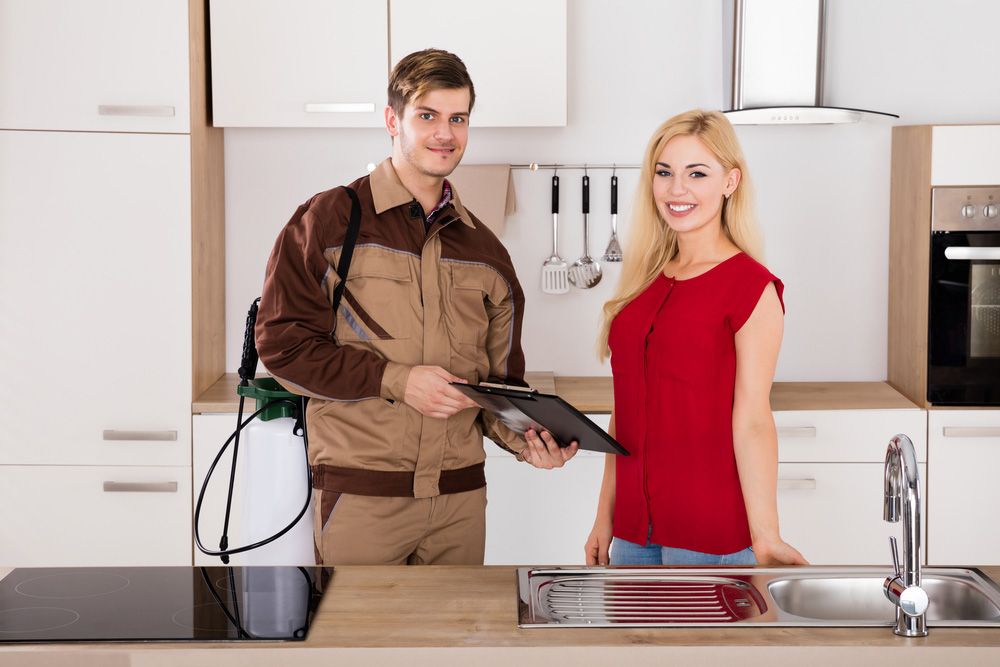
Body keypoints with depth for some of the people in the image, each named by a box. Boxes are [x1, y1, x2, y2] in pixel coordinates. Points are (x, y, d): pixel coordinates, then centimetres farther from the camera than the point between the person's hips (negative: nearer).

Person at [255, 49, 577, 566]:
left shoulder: (485, 251, 14)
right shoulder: (329, 220, -1)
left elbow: (499, 381, 16)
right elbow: (282, 342, -7)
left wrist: (523, 438, -5)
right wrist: (395, 379, -15)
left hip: (460, 497, 5)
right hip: (360, 495, -4)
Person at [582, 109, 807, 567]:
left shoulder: (752, 287, -9)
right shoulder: (646, 280, 9)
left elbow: (752, 421, -14)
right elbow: (627, 411, 13)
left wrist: (765, 539, -22)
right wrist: (606, 515, 11)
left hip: (711, 531, -6)